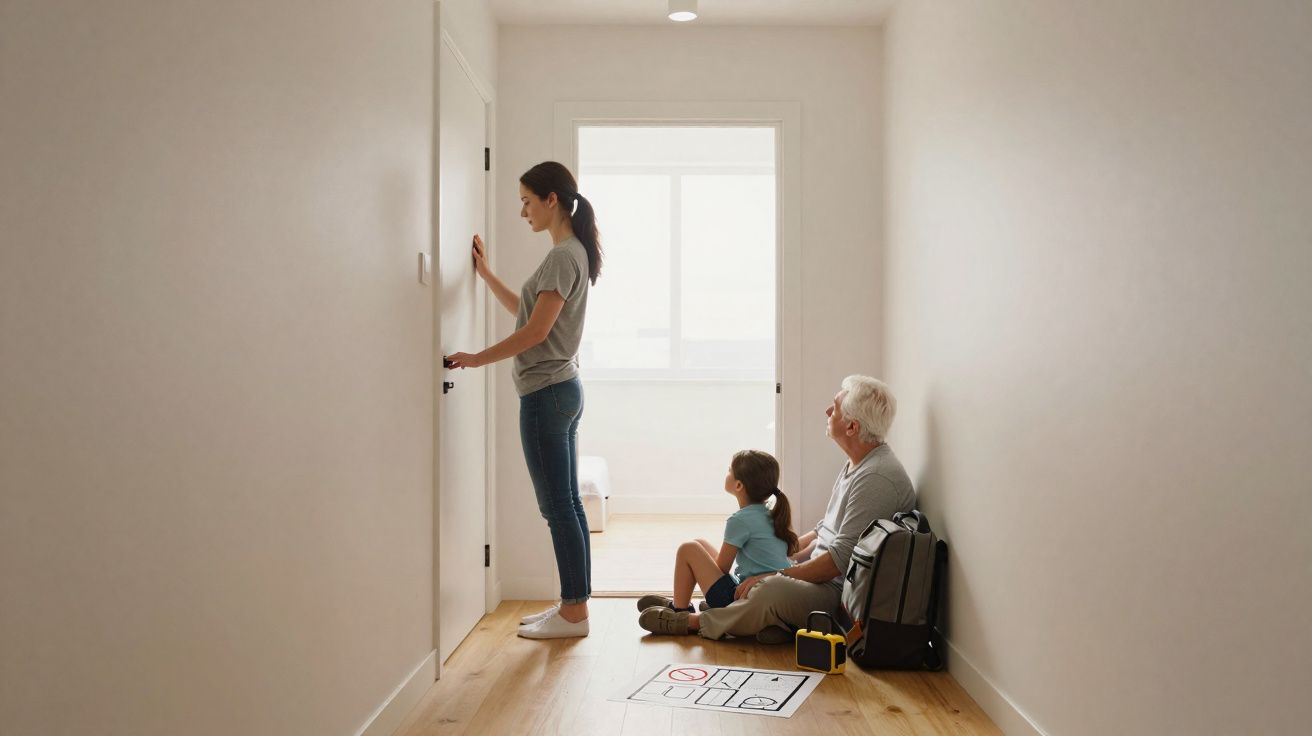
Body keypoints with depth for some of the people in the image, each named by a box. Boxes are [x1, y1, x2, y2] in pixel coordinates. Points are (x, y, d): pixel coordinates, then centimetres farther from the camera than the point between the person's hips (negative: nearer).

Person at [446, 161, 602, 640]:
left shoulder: (563, 255, -14)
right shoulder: (573, 253, 16)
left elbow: (535, 331, -18)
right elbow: (524, 311, 24)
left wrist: (479, 358, -10)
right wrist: (486, 274, 20)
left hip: (546, 394, -10)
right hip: (562, 389, 10)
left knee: (558, 506, -3)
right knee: (566, 504, 12)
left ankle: (574, 613, 6)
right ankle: (573, 605, 20)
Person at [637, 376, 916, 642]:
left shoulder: (877, 478, -21)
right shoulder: (855, 466, 13)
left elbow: (841, 559, -24)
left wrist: (775, 575, -19)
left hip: (841, 591, -11)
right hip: (824, 575, 11)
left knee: (770, 590, -31)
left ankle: (696, 622, -10)